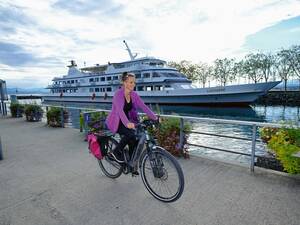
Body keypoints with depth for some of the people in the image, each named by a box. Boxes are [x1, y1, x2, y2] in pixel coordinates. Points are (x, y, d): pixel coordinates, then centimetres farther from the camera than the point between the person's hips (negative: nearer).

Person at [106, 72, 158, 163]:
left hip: (127, 122, 6)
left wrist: (155, 118, -21)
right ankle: (116, 152, -7)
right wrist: (127, 123, -53)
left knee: (133, 140, -6)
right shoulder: (118, 94, -21)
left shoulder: (134, 95, -2)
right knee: (130, 134, -30)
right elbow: (120, 110, -37)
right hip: (116, 122, -6)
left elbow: (144, 107, -10)